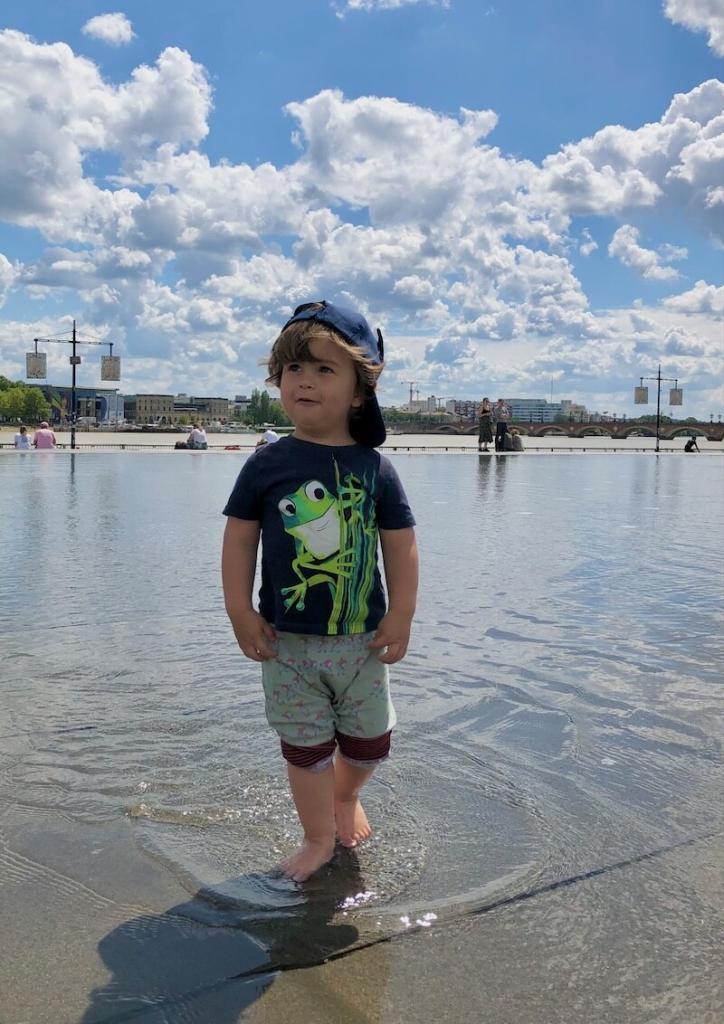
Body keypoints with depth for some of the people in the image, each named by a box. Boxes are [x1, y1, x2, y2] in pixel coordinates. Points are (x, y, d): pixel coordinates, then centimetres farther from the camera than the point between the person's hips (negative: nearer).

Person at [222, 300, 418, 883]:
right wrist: (242, 614, -6)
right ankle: (319, 838, 32)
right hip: (286, 640, -1)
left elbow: (401, 545, -2)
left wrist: (400, 617, -5)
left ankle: (347, 796, 48)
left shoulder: (375, 469, -6)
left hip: (361, 638, 1)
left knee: (370, 741, 16)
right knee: (305, 745, 11)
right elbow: (240, 539, -3)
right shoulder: (266, 465, -7)